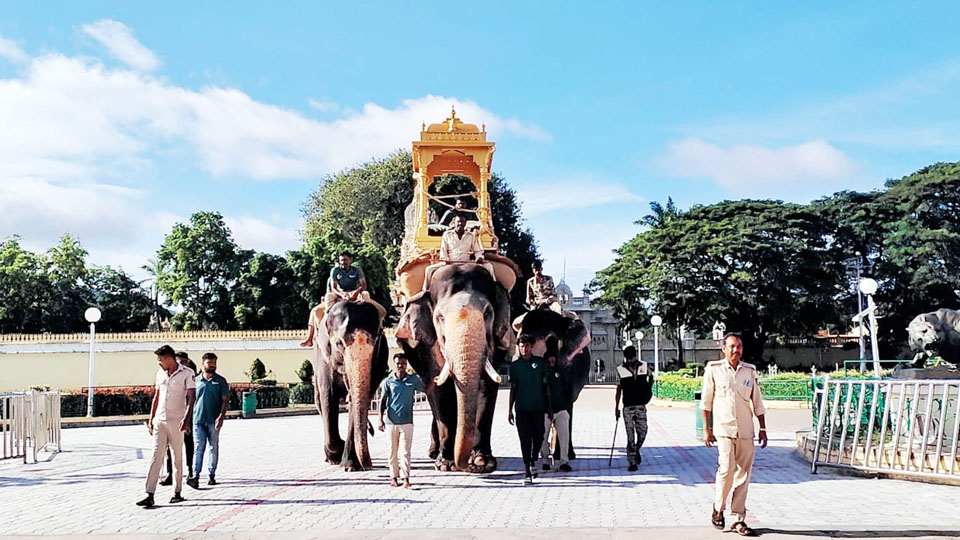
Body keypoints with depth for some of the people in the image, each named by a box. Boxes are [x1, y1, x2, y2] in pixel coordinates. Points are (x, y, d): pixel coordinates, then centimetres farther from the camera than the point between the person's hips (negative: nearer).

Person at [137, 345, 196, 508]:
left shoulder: (186, 374, -7)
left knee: (178, 458, 5)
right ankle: (150, 496, -8)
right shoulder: (160, 373, 12)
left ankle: (177, 492, 17)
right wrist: (151, 418, 16)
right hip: (159, 421, 4)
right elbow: (156, 396, 19)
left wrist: (186, 419, -24)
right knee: (156, 456, -5)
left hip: (176, 422, -4)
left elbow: (191, 397, -13)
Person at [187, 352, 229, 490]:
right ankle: (195, 476, -12)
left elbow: (225, 400, 0)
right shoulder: (196, 380, 9)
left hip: (213, 420, 0)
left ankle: (211, 475, 14)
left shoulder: (220, 380, 4)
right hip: (198, 419, 1)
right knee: (199, 447, -7)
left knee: (214, 448, 6)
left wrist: (221, 416, -13)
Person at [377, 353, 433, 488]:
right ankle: (394, 477, 18)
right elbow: (383, 401, 4)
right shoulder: (388, 381, 3)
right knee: (393, 451, 8)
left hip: (407, 421, 0)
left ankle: (405, 477, -6)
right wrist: (381, 419, -1)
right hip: (391, 421, 0)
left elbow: (426, 390, 16)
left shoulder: (413, 379, 6)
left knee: (406, 450, -5)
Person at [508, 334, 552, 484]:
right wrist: (510, 410, 6)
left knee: (538, 437, 2)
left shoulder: (539, 362, 5)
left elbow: (545, 385, 9)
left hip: (538, 407, 0)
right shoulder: (515, 365, 6)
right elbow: (513, 388, 10)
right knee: (525, 439, -1)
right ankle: (527, 470, 4)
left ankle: (533, 461, 27)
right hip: (521, 408, 0)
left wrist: (549, 407, 6)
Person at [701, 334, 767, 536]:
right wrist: (706, 428, 2)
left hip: (746, 430, 3)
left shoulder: (750, 371, 9)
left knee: (743, 474, 2)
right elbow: (706, 401, 5)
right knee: (727, 468, -15)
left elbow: (757, 403, 15)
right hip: (724, 428, -3)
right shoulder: (714, 369, 1)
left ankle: (739, 519, 11)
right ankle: (718, 509, 9)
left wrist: (763, 429, 13)